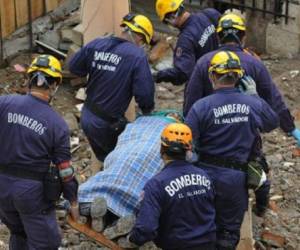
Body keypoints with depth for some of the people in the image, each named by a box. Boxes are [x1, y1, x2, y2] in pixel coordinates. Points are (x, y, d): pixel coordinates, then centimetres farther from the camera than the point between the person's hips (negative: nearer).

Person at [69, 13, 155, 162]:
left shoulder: (95, 45, -3)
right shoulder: (137, 56, -19)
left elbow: (74, 67, 9)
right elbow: (144, 92, -22)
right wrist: (147, 110, -1)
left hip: (86, 116, 6)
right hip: (107, 125, -6)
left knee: (104, 159, 25)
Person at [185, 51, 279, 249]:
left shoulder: (201, 106, -15)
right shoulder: (254, 105, -8)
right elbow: (272, 123, 13)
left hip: (206, 174, -1)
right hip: (236, 178, 1)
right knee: (229, 230, 13)